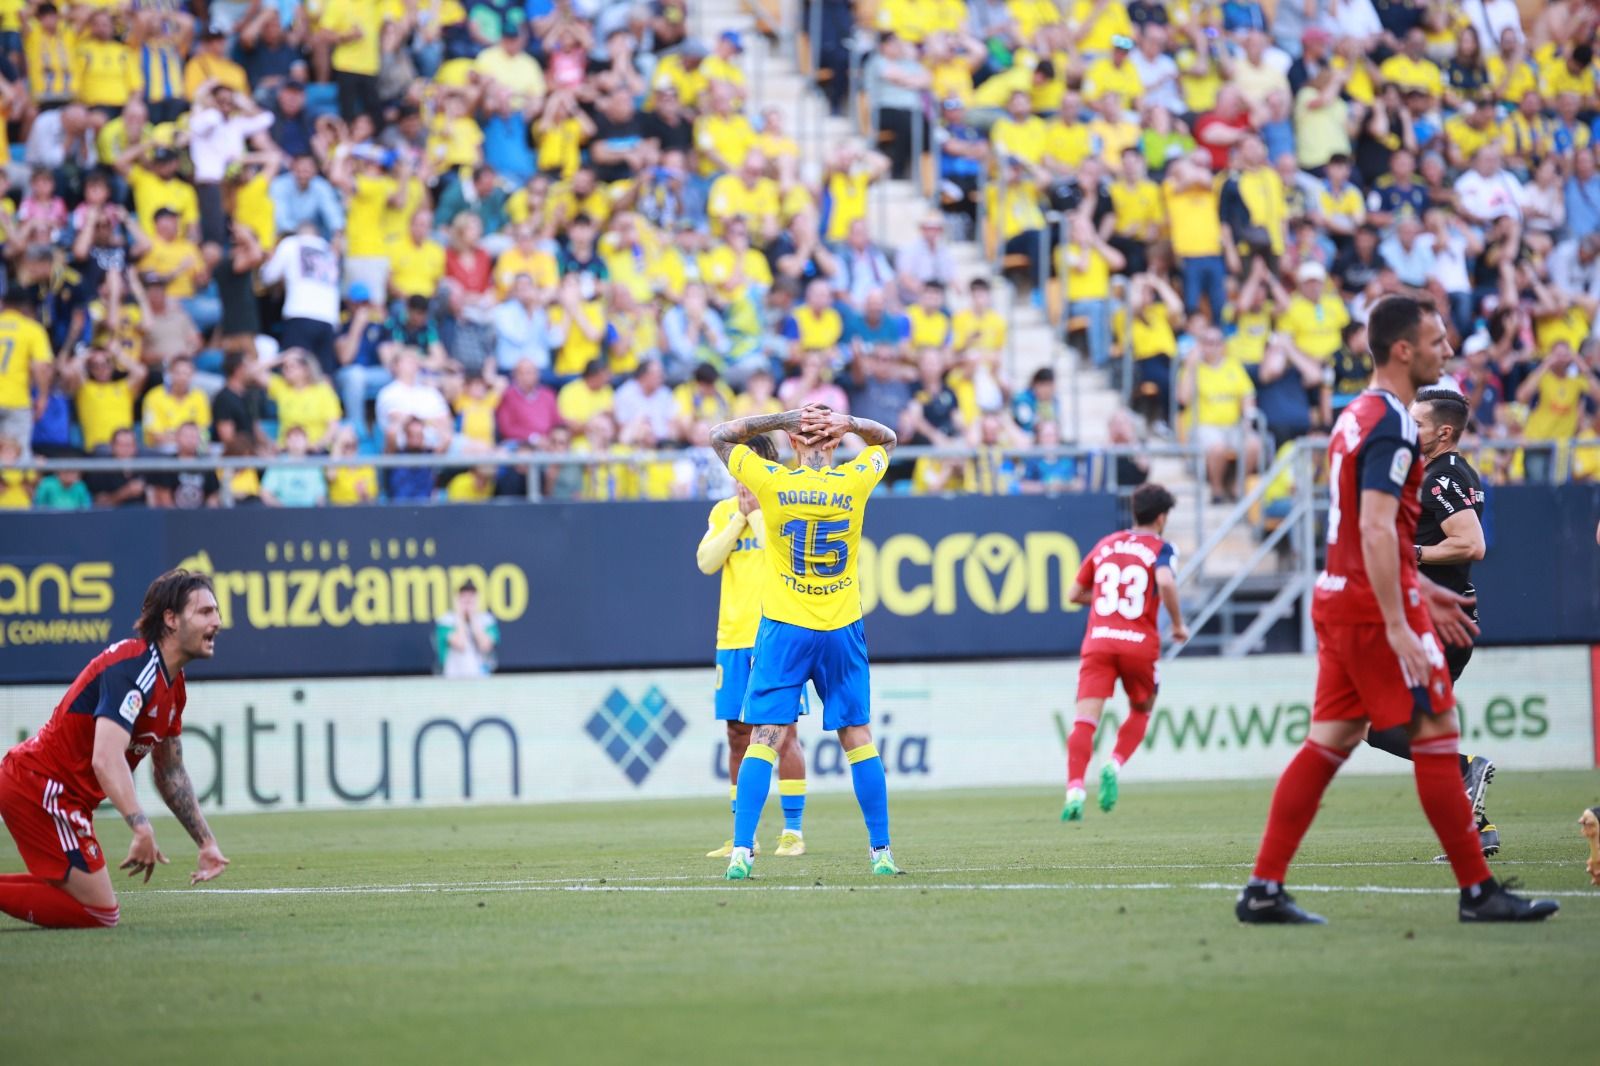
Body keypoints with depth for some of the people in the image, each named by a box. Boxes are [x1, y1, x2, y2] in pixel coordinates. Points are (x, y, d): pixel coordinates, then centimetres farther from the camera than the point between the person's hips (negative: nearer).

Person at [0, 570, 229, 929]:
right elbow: (106, 759, -33)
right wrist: (143, 830, -42)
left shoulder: (171, 683, 10)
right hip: (42, 787, -10)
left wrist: (207, 843, 18)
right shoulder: (135, 668, -21)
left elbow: (171, 773, 21)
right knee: (101, 913, -11)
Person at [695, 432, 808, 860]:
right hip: (732, 636, 5)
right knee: (738, 735, 6)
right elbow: (706, 562, 1)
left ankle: (793, 831, -3)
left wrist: (756, 511, -9)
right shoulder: (723, 512, 14)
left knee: (782, 731, -7)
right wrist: (740, 516, -4)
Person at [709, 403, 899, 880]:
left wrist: (782, 419, 2)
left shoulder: (771, 482, -7)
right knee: (859, 741, 8)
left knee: (763, 741, -2)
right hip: (842, 631, 1)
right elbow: (886, 438, 18)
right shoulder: (855, 482, -3)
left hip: (784, 630, -1)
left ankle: (742, 851, -11)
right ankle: (882, 853, 11)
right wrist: (847, 423, -1)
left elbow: (720, 435, 8)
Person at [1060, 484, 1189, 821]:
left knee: (1085, 719, -8)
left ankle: (1075, 789, -27)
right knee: (1141, 711, 22)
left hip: (1098, 641, 2)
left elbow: (1074, 593, 22)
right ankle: (1115, 766, -2)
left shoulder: (1105, 545, 16)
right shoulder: (1160, 548, 3)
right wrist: (1178, 623, -6)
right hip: (1139, 644, -2)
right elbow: (1166, 582, -19)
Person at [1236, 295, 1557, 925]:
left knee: (1329, 742, 8)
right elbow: (1377, 531, -23)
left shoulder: (1358, 418, 16)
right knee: (1437, 735, -4)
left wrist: (1420, 591, 28)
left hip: (1339, 601, 10)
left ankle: (1263, 890, 4)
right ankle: (1478, 892, 1)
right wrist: (1398, 626, -26)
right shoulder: (1392, 426, -15)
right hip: (1377, 608, -10)